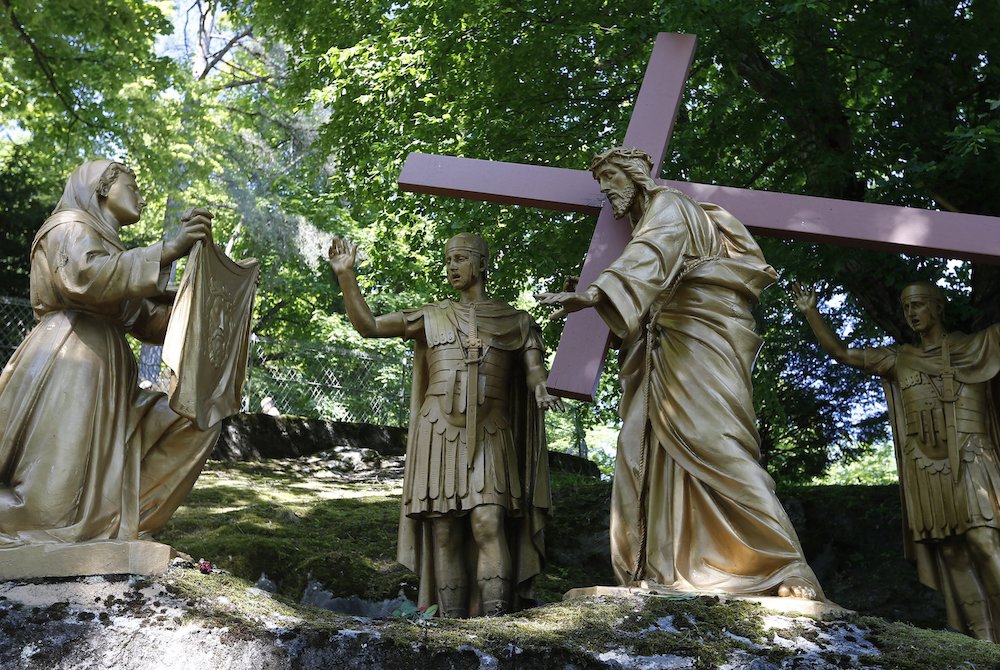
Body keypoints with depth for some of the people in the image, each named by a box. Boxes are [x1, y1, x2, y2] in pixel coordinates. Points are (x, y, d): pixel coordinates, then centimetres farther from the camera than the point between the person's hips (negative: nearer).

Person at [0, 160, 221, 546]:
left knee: (193, 423, -1)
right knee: (51, 513, -13)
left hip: (109, 381, 9)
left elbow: (149, 323, 22)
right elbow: (84, 276, -20)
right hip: (67, 372, -9)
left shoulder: (113, 253, 27)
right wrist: (169, 249, -20)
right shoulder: (70, 226, 3)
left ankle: (115, 520, -5)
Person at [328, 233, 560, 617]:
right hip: (439, 433, 2)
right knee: (444, 533, -1)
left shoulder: (516, 321, 12)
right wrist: (346, 276, -3)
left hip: (489, 437, -1)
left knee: (488, 524, -17)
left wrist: (542, 390, -22)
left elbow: (534, 370, 2)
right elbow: (367, 326, 8)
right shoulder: (433, 317, 14)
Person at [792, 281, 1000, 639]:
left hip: (971, 465, -3)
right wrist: (811, 313, 9)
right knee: (953, 559, 3)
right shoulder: (898, 359, 15)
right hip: (926, 473, 3)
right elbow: (841, 352, 16)